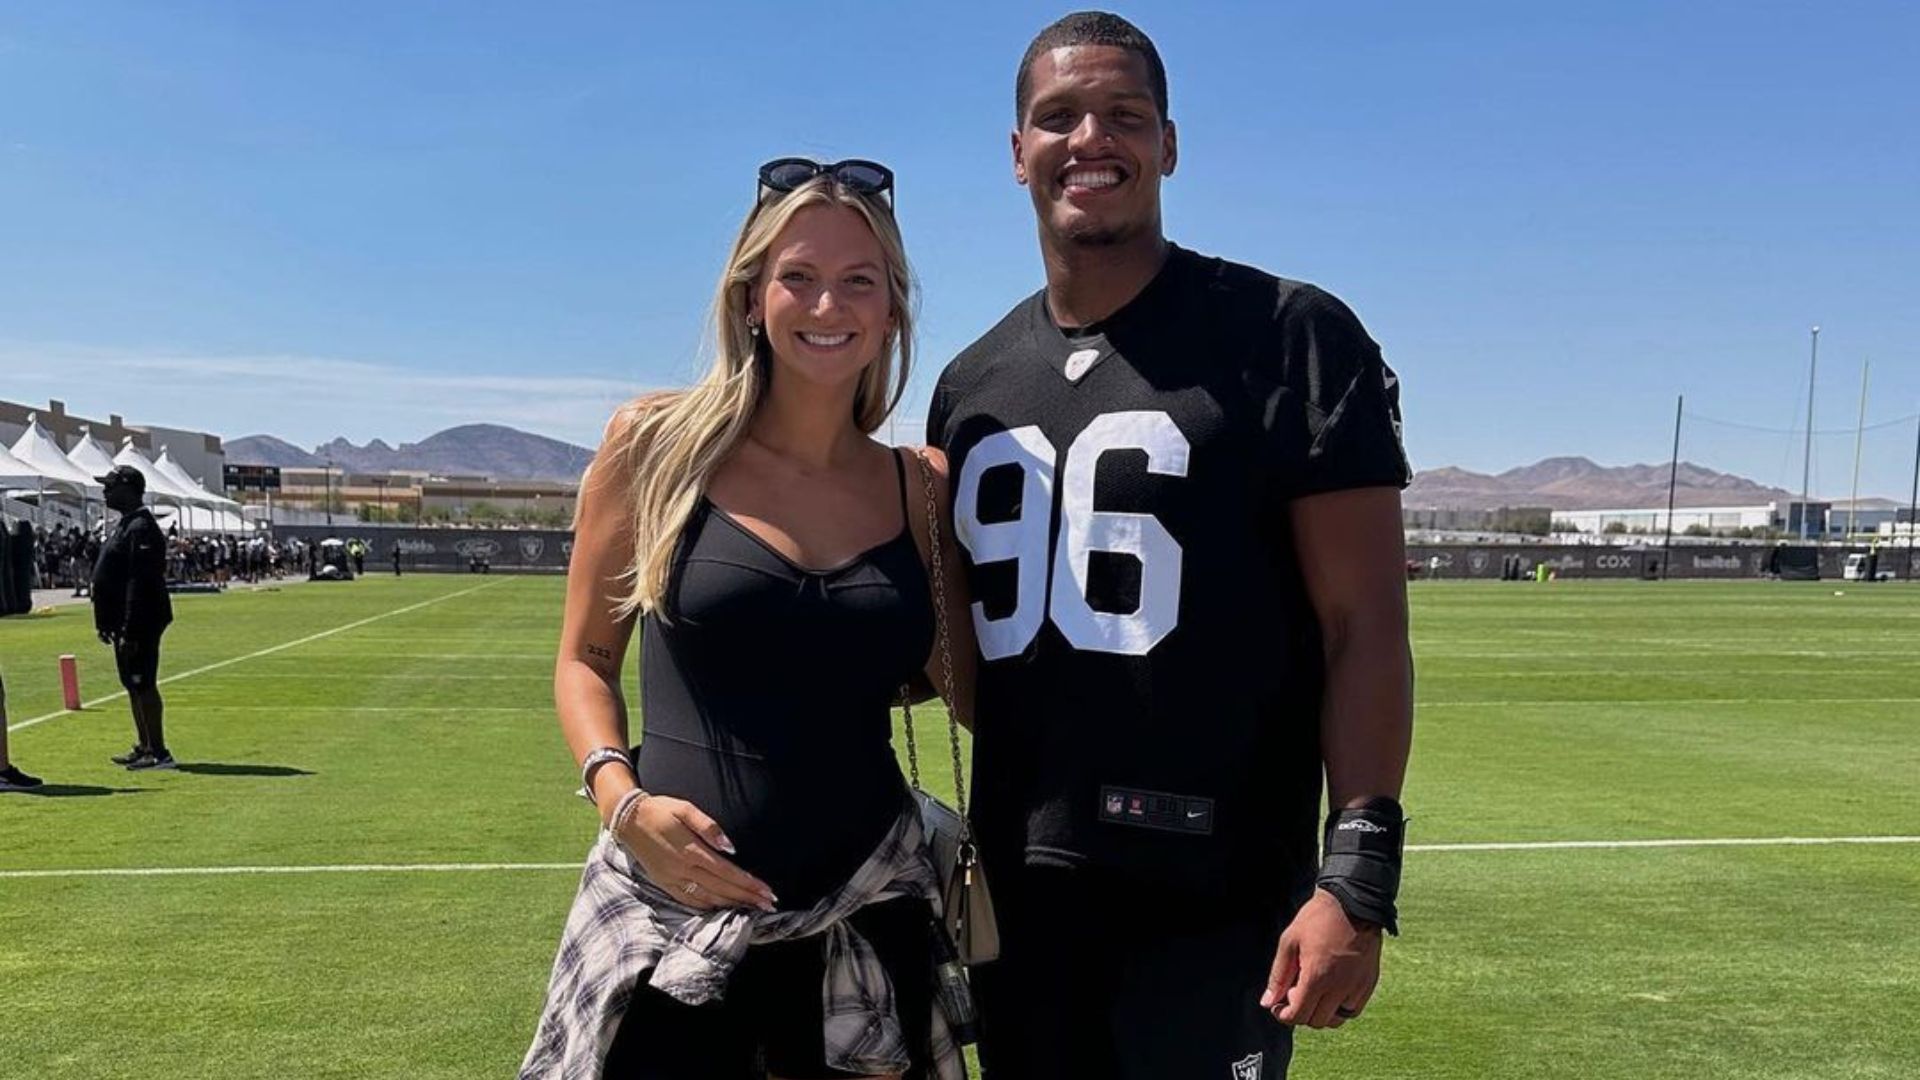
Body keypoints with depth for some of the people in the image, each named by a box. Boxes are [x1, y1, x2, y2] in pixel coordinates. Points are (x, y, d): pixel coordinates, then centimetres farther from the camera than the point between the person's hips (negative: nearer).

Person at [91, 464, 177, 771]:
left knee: (143, 685, -6)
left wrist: (130, 633, -25)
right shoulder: (126, 525, 16)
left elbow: (140, 585, -23)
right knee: (134, 685, 16)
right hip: (124, 621, 11)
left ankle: (159, 753, -1)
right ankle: (144, 747, 25)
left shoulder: (141, 529, -18)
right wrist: (107, 622, 21)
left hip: (140, 624, -11)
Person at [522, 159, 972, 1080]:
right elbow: (585, 660, 2)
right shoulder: (657, 444, -5)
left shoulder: (921, 490, 1)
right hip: (672, 912, -2)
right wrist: (622, 803, -12)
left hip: (865, 917, 3)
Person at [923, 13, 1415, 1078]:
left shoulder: (1289, 337, -6)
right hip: (1019, 891, 6)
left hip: (1215, 901, -5)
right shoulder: (971, 385, 11)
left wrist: (1356, 874, -17)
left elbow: (1364, 625, -10)